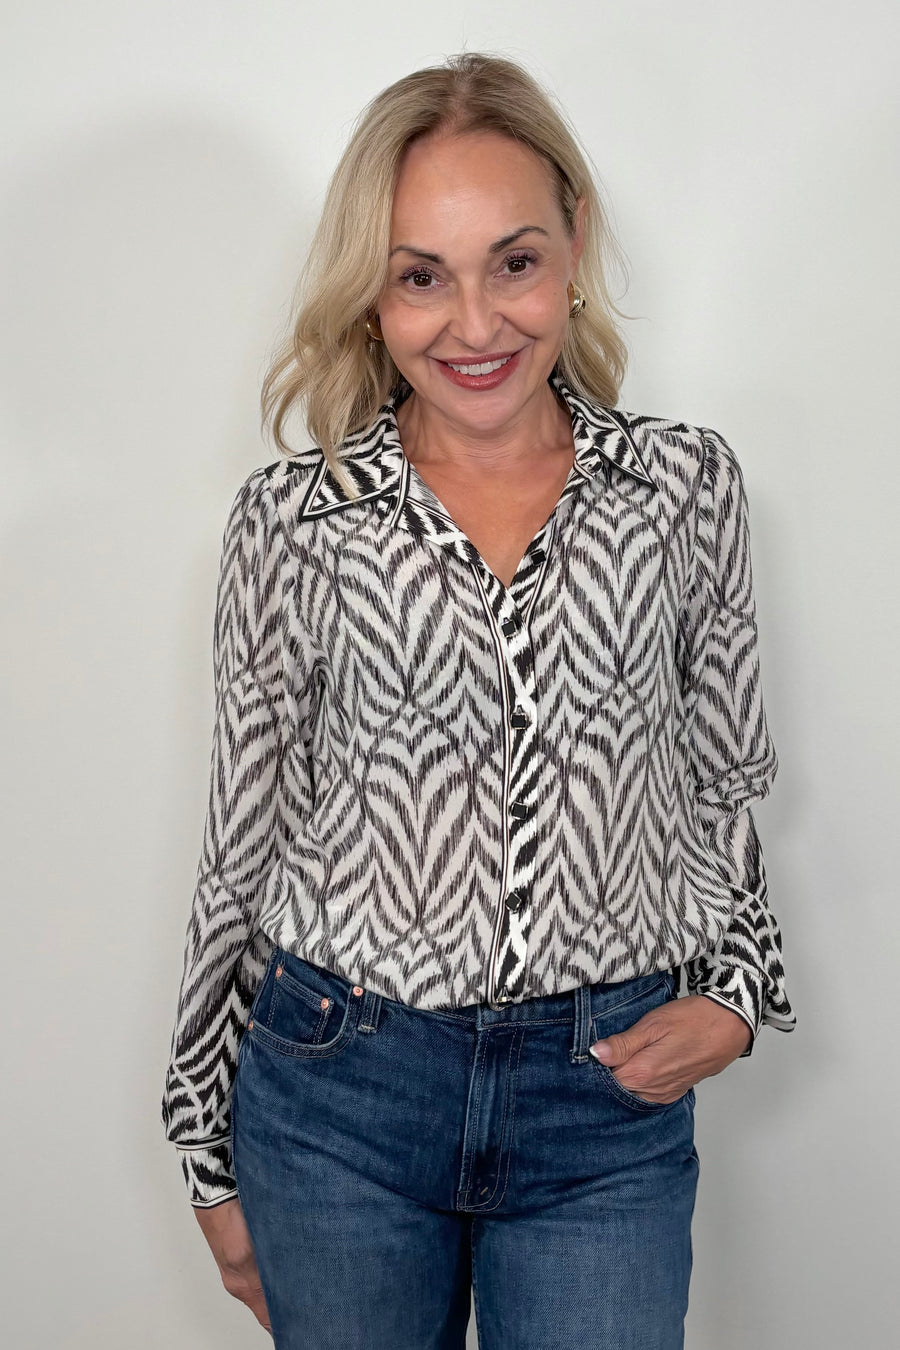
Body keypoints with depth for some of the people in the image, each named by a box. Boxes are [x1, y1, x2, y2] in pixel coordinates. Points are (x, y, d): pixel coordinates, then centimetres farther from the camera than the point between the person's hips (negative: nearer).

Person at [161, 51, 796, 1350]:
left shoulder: (686, 485, 0)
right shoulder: (292, 521, -3)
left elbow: (725, 782, 11)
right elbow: (240, 850, 4)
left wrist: (733, 989, -5)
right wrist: (214, 1157, 8)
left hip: (610, 1100, 1)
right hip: (337, 1089, 0)